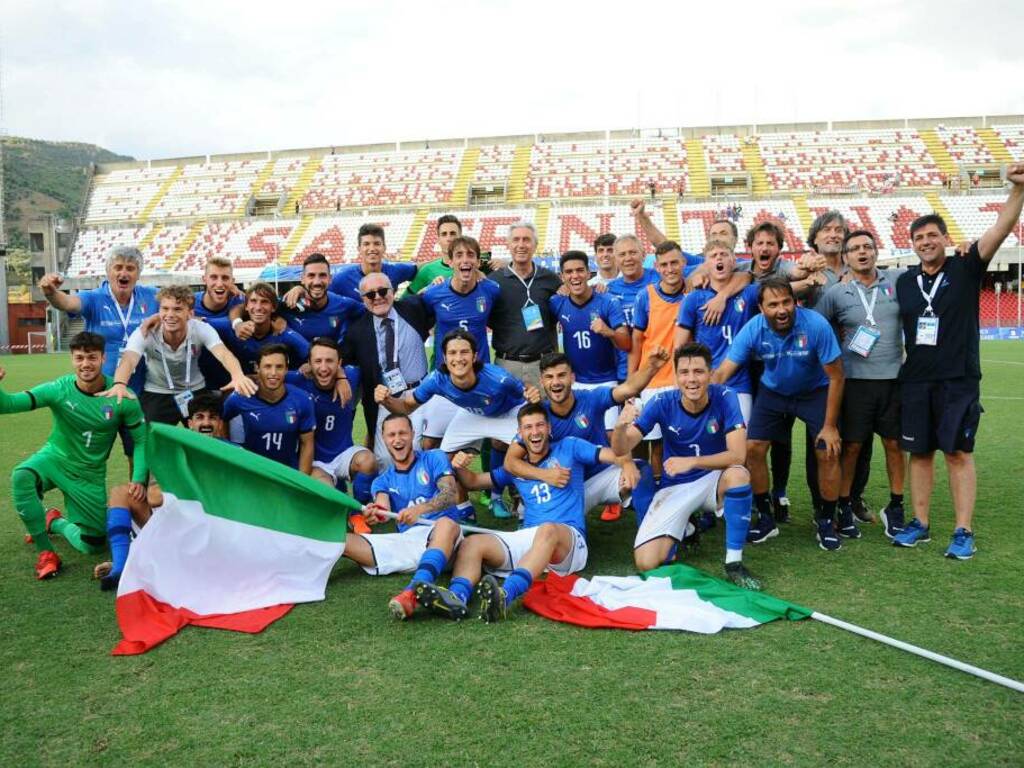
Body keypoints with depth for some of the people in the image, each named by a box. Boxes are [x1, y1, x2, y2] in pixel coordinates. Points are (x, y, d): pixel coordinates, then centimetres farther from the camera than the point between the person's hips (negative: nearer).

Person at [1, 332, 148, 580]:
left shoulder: (122, 397, -17)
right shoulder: (58, 389, -18)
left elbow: (141, 440, -9)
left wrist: (139, 479, -21)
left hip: (90, 474, 1)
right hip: (55, 458, -1)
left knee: (93, 546, 2)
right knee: (21, 477, -37)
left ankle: (55, 523, 35)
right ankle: (45, 551, -19)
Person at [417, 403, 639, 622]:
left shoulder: (569, 448, 12)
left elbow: (612, 455, 0)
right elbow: (474, 481, 30)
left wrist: (627, 463, -24)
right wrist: (460, 468, 6)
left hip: (568, 538, -5)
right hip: (527, 538, 5)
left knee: (547, 530, -39)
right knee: (472, 543, -18)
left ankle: (505, 596, -59)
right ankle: (457, 597, -47)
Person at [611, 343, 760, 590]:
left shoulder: (725, 398, -17)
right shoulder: (663, 403, -15)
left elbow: (737, 455, -23)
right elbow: (621, 449, -18)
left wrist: (691, 462, -36)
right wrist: (621, 426, -41)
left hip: (713, 479, 0)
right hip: (674, 487, 1)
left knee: (738, 474, -37)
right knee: (646, 563, -17)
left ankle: (734, 562, -18)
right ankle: (684, 527, 18)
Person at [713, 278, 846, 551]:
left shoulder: (816, 325, -30)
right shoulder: (753, 329, -25)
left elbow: (836, 376, -20)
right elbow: (723, 372, -24)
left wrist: (830, 426, -17)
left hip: (815, 392, -2)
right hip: (773, 392, 2)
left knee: (828, 454, -12)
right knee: (753, 449, -8)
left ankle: (826, 522, 12)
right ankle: (765, 519, 10)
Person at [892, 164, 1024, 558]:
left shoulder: (966, 269, -2)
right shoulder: (904, 281, 7)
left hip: (959, 380, -3)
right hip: (915, 380, 3)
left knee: (958, 453, -1)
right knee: (919, 452, 9)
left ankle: (964, 532, 6)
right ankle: (920, 523, 19)